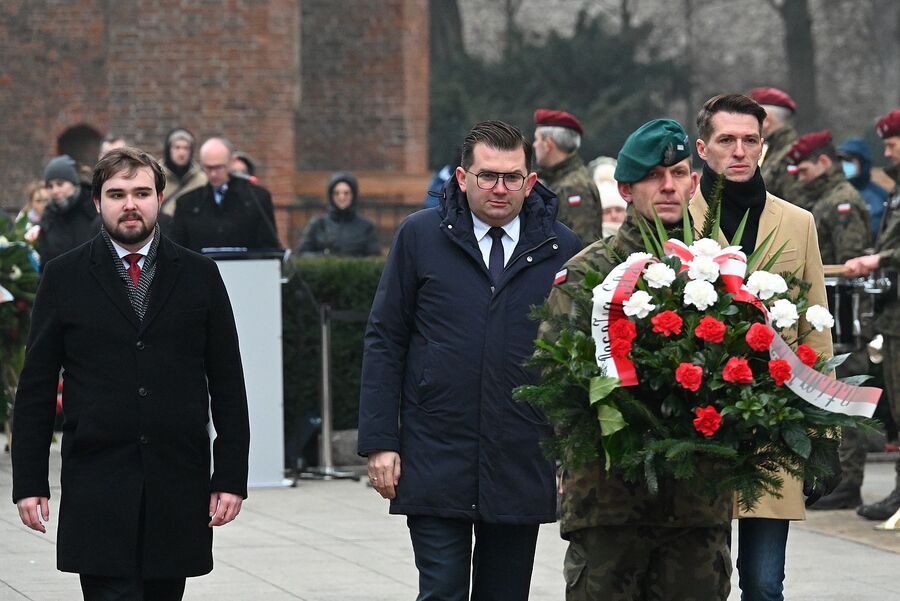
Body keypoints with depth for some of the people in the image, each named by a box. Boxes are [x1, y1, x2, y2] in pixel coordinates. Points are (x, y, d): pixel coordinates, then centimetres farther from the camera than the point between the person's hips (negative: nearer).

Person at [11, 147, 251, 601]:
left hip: (179, 487, 2)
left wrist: (231, 478, 0)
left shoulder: (199, 276, 8)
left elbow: (227, 387, 7)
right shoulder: (65, 278, 5)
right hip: (98, 488, -2)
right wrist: (29, 483, -1)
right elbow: (36, 389, 5)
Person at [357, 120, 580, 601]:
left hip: (522, 466, 2)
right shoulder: (420, 236, 2)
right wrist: (380, 441, -3)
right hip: (434, 462, -1)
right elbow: (384, 341, 3)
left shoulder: (561, 248, 4)